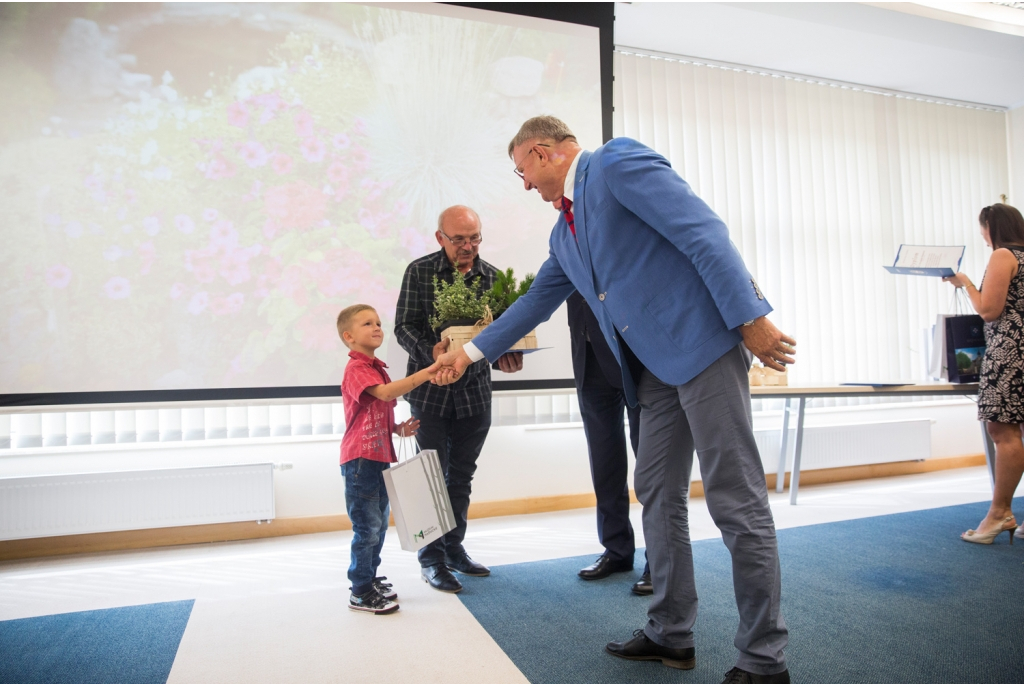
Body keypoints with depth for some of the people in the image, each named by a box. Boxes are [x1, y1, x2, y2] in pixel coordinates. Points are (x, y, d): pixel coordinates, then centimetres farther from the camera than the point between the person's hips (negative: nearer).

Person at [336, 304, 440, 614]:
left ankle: (371, 578, 31)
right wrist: (423, 374, -39)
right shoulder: (356, 369, -13)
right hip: (360, 459, -9)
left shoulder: (377, 368, 17)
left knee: (380, 522, 16)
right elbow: (385, 393, -32)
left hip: (379, 456, 9)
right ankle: (361, 593, 8)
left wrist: (397, 428, 6)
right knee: (367, 526, -3)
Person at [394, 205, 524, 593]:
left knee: (462, 476, 14)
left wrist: (508, 355, -19)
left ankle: (454, 548, 30)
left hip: (475, 391, 3)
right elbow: (404, 326, -10)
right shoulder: (420, 272, -4)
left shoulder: (492, 277, 3)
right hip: (430, 390, -3)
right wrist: (431, 350, -29)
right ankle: (432, 558, 16)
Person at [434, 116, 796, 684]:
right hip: (657, 366, 9)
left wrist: (749, 318, -20)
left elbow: (704, 231, -15)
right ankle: (671, 635, 27)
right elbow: (536, 301, 27)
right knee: (657, 495, 12)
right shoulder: (563, 235, 20)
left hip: (704, 340, -9)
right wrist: (471, 352, 27)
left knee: (736, 501, -4)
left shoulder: (618, 162, -6)